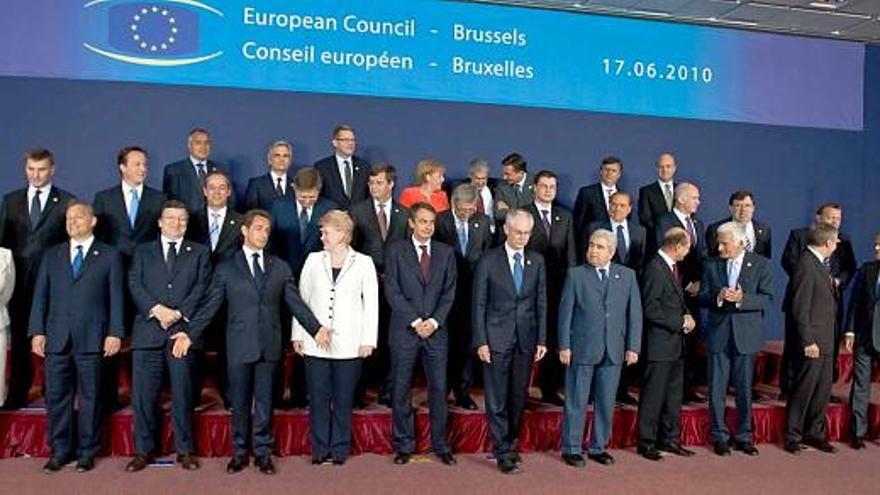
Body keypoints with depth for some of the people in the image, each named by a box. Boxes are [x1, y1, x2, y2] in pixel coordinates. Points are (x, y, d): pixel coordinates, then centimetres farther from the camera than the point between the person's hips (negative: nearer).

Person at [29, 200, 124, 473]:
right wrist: (37, 331, 2)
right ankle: (59, 451, 18)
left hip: (91, 338, -3)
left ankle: (87, 452, 15)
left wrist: (115, 333, -6)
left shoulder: (109, 255, 6)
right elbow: (40, 296, 11)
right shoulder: (51, 255, 15)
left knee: (90, 397, 4)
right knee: (57, 396, 6)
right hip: (56, 338, 3)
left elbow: (116, 297, 1)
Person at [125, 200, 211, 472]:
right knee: (143, 394, 2)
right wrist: (157, 309, -12)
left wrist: (178, 313, -11)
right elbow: (135, 285, 3)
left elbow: (201, 289, 2)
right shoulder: (143, 251, 16)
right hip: (148, 330, 1)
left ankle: (185, 450, 13)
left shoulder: (200, 253, 13)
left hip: (183, 331, -1)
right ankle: (144, 450, 15)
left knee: (183, 394, 3)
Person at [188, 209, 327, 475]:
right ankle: (239, 453, 23)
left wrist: (316, 328, -3)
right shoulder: (226, 268, 3)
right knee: (239, 403, 9)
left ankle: (263, 453, 20)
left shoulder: (280, 268, 8)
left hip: (269, 345, 1)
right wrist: (188, 333, -8)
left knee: (265, 402, 8)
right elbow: (209, 306, 1)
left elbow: (296, 303, 6)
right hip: (239, 346, -1)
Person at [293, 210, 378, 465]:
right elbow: (301, 298, 8)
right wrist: (298, 335, 3)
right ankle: (319, 449, 18)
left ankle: (340, 449, 20)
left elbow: (371, 303, 0)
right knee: (318, 397, 5)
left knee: (344, 398, 6)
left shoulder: (363, 263, 0)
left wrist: (368, 340, -4)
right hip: (315, 342, 2)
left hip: (349, 344, -1)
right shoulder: (313, 260, 6)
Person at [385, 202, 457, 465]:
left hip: (436, 331, 2)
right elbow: (392, 291, -5)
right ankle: (404, 445, 17)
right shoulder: (396, 250, 2)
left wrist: (434, 321, -8)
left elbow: (449, 292, 5)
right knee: (401, 390, 4)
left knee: (439, 388, 5)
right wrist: (415, 321, -12)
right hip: (404, 331, -1)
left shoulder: (446, 252, 9)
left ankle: (440, 444, 17)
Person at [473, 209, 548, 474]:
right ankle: (503, 453, 8)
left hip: (526, 339, 3)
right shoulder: (488, 261, -3)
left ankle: (510, 443, 26)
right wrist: (481, 341, -8)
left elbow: (541, 303, 9)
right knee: (497, 398, -1)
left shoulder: (537, 261, 8)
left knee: (519, 395, 9)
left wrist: (542, 339, 4)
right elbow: (479, 304, -3)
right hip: (497, 338, -3)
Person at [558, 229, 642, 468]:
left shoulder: (627, 275, 7)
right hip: (582, 348, -2)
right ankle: (571, 449, 17)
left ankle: (598, 447, 25)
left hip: (614, 350, 2)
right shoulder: (576, 274, 1)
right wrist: (564, 345, -6)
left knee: (606, 402, 10)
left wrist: (633, 347, 0)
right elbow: (565, 312, -1)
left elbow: (635, 313, 6)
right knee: (576, 402, 5)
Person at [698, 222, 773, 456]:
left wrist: (742, 298, -22)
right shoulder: (712, 265, 5)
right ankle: (720, 437, 17)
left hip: (746, 334, -1)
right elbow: (702, 298, 3)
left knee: (745, 389, 8)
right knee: (717, 389, 4)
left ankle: (744, 437, 23)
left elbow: (767, 299, -7)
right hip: (718, 333, 1)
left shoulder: (760, 264, -1)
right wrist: (718, 297, -17)